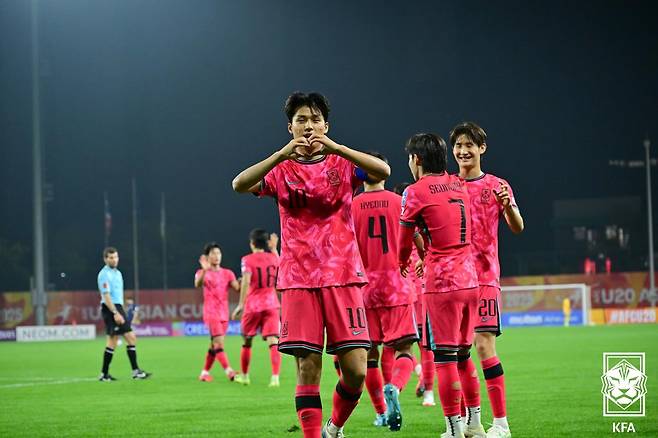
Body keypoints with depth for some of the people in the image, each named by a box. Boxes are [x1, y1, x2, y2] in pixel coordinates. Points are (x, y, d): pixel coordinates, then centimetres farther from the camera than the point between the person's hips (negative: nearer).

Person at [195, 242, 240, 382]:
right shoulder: (203, 273, -1)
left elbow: (237, 288, -1)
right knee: (219, 343, -18)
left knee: (215, 345, 9)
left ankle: (204, 373, 19)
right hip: (211, 313, -5)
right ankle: (229, 372, -26)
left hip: (224, 313, 5)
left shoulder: (227, 273, 12)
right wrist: (204, 270, -41)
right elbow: (198, 284, -23)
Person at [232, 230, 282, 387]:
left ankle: (244, 376, 29)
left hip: (252, 305, -2)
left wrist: (241, 304, -16)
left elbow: (246, 281, -18)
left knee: (247, 341, 17)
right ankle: (275, 377, -24)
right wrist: (274, 248, 35)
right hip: (271, 305, 2)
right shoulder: (273, 258, 5)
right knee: (273, 341, -8)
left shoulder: (247, 260, -6)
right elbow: (280, 266, 30)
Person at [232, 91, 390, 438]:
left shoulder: (342, 164, 8)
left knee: (355, 369, -5)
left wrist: (335, 148, -23)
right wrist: (283, 155, -23)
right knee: (308, 368, -6)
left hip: (342, 275, 0)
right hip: (299, 280, 0)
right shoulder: (282, 170, 8)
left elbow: (383, 171, -13)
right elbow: (240, 184, -11)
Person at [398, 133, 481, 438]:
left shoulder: (416, 191, -6)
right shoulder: (458, 185, 12)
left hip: (441, 285, -7)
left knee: (444, 357, -4)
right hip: (470, 279, 7)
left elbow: (405, 239, 6)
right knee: (463, 355, 15)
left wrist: (403, 263, 26)